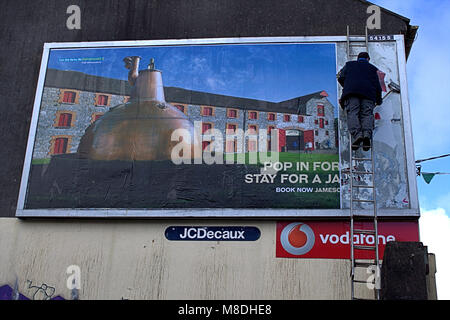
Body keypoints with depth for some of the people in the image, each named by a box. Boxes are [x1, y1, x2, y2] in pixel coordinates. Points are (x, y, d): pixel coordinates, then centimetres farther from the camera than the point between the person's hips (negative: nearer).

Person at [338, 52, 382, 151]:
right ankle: (367, 134, -35)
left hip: (351, 90, -1)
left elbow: (341, 78, 17)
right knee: (367, 114, -7)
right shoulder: (372, 68, 30)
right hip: (368, 92, 1)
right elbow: (377, 85, 22)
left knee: (352, 113, -14)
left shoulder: (349, 64, 30)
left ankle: (356, 134, -39)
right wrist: (379, 100, 34)